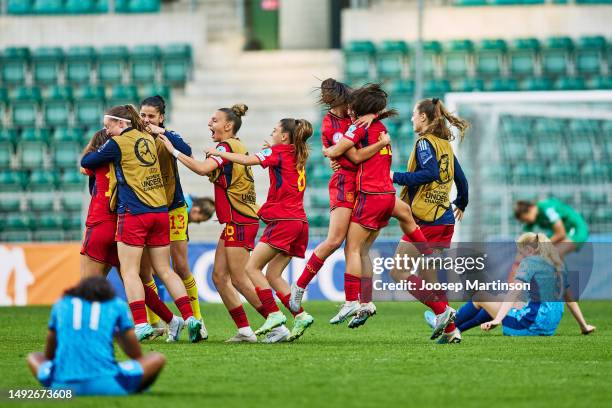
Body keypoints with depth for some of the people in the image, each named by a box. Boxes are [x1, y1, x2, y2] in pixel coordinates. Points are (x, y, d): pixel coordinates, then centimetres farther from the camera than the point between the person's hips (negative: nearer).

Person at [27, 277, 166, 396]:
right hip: (106, 385, -2)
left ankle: (61, 392, 10)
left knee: (33, 357, 32)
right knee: (158, 359, 18)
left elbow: (49, 354, 29)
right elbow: (137, 356, 21)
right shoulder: (117, 305, 17)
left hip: (62, 384, 2)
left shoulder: (61, 304, 22)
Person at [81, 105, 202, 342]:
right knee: (164, 270, 10)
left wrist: (88, 157, 26)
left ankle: (141, 324, -13)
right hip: (160, 210, 6)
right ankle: (190, 319, 1)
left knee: (129, 271, -2)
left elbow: (86, 162, 5)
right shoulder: (149, 139, 13)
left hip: (133, 212, -6)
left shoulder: (117, 143, -4)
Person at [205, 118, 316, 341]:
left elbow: (248, 160, -15)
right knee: (273, 275, 10)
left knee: (252, 267, -6)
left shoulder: (277, 151, -3)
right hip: (299, 221, 8)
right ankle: (300, 316, -1)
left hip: (283, 220, -8)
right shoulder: (297, 155, 19)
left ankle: (274, 314, -14)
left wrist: (219, 153, -5)